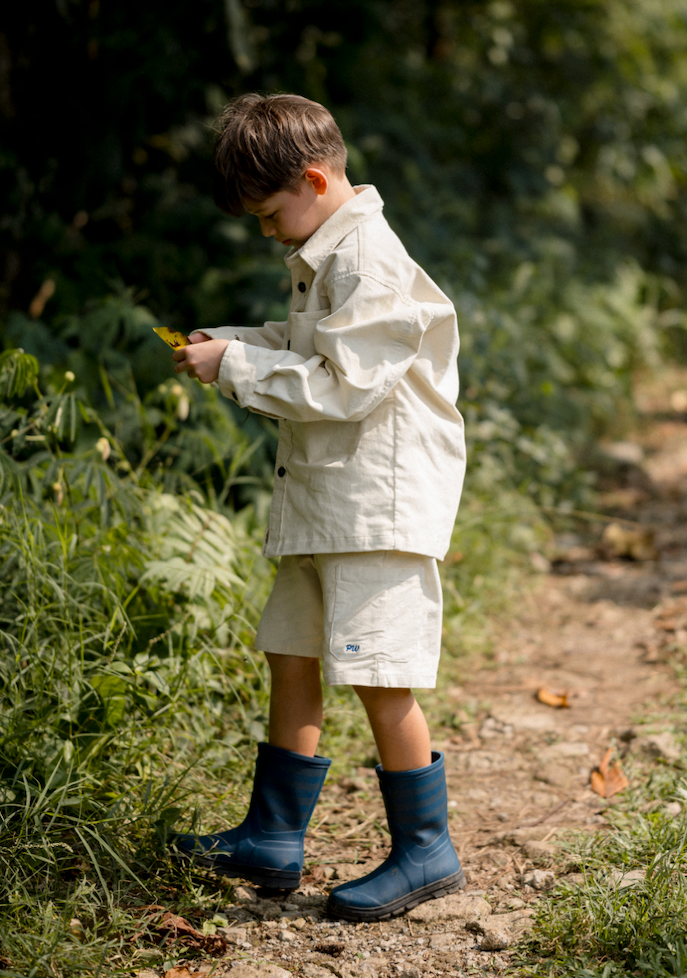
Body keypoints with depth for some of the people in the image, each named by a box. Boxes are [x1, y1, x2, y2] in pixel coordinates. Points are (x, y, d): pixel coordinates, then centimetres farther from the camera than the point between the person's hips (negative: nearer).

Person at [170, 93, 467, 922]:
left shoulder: (367, 262, -17)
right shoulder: (323, 255, 14)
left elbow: (342, 384, -22)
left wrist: (238, 366, -16)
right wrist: (232, 346, 10)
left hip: (380, 500, -10)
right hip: (325, 497, 10)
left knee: (378, 676, -6)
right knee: (292, 660, 13)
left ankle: (425, 851, 7)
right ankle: (273, 840, 23)